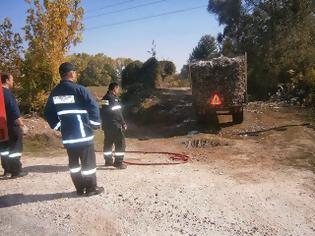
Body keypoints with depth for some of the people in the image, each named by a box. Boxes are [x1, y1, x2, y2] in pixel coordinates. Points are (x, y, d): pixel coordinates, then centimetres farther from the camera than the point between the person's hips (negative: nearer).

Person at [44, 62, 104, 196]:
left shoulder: (54, 92, 7)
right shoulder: (78, 89, -13)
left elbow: (48, 113, 14)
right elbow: (93, 107, -19)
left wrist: (57, 126, 21)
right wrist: (95, 124, -5)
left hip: (67, 135, 6)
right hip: (83, 133, -6)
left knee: (73, 162, 15)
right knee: (88, 162, 5)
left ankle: (80, 188, 23)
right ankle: (91, 189, 14)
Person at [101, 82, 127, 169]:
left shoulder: (104, 98, 13)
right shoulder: (113, 98, -15)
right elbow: (117, 113, -17)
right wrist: (123, 123, -10)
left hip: (106, 125, 10)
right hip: (114, 125, -10)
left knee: (108, 142, 16)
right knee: (120, 143, -4)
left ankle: (108, 161, 24)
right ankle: (118, 162, -4)